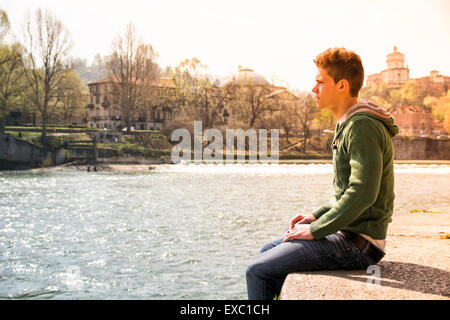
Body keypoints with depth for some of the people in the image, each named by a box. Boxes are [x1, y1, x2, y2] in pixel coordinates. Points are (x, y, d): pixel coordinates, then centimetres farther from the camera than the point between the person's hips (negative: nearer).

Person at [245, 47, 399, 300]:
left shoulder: (363, 127, -18)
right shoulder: (349, 124, 14)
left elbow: (363, 193, -28)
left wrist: (315, 230, -20)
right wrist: (316, 217, 12)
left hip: (357, 245, -10)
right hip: (348, 233, 10)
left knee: (258, 270, -10)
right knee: (268, 251, 19)